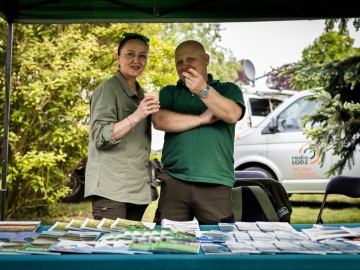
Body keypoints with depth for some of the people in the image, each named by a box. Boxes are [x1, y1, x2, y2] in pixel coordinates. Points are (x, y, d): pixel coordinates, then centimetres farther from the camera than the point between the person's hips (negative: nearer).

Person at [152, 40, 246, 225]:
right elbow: (159, 121, -3)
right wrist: (202, 119, -4)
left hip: (215, 184, -1)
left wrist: (203, 90, -20)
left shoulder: (228, 89, 13)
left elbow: (233, 114, -9)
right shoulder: (169, 93, 16)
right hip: (174, 181, 2)